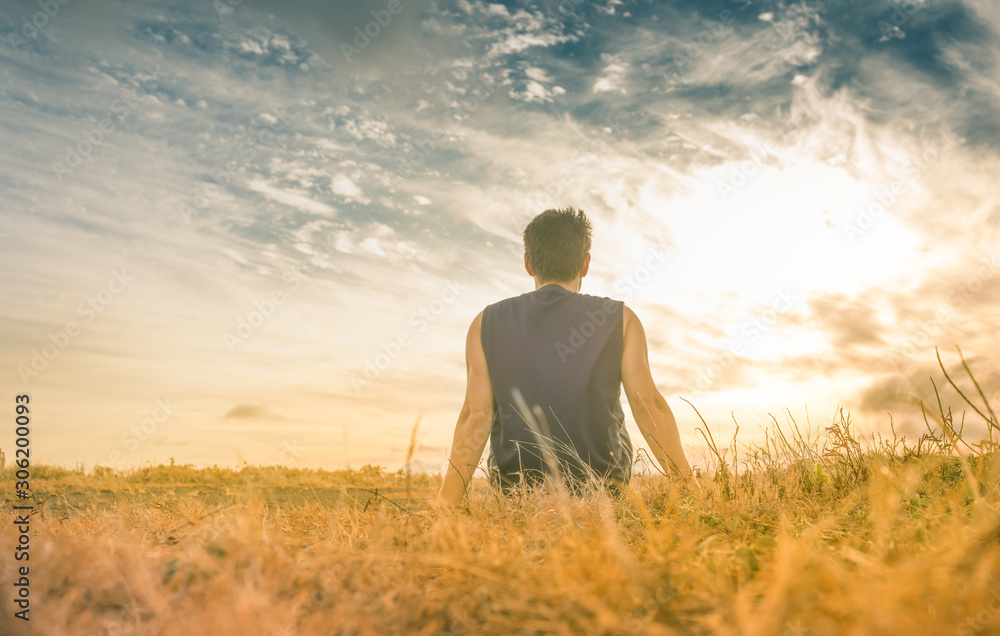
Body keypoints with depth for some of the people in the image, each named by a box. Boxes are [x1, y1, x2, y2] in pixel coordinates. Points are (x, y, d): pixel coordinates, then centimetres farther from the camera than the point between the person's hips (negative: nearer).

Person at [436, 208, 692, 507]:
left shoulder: (486, 324, -1)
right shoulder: (620, 319, -3)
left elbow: (476, 417, -7)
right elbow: (650, 405, -8)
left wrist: (444, 505, -3)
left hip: (516, 491, 2)